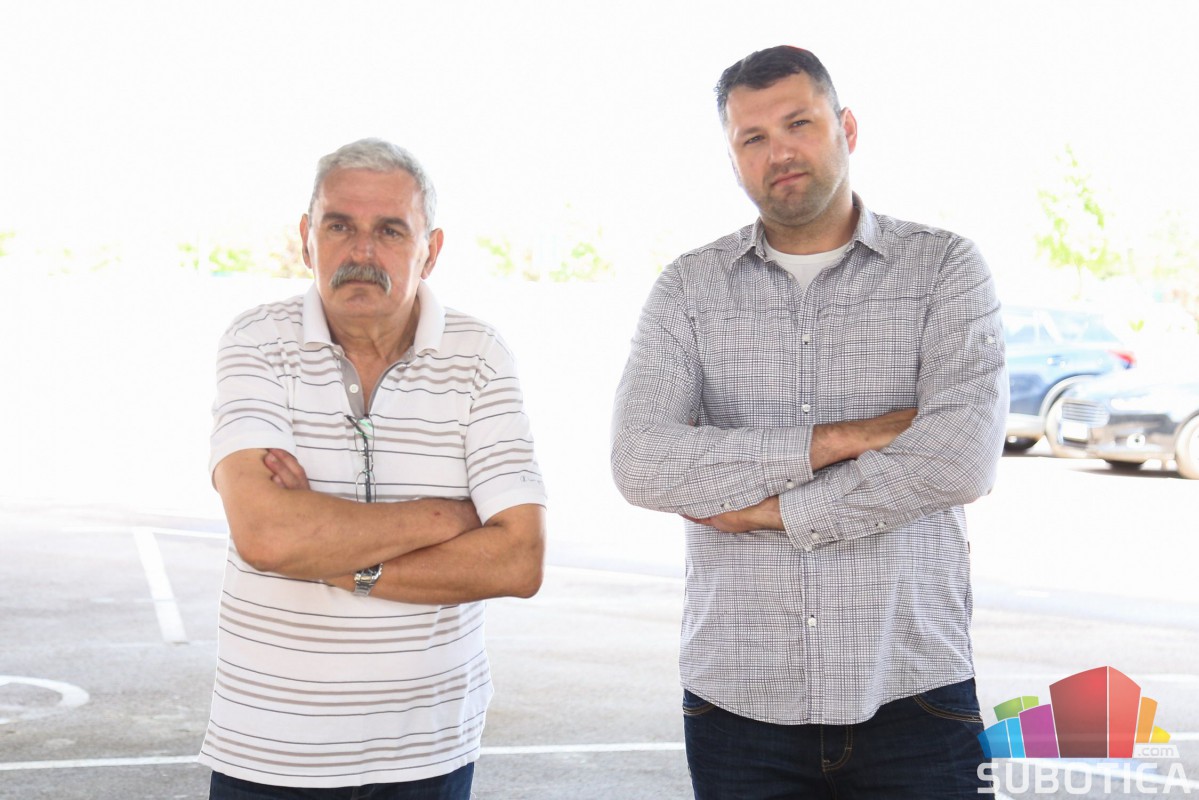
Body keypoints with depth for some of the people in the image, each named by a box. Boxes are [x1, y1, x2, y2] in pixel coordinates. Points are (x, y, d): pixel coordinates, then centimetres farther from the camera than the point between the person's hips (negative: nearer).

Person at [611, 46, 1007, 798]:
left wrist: (769, 512, -10)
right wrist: (841, 439, -15)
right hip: (737, 698, 1)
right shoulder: (690, 287, 4)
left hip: (911, 689, -1)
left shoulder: (946, 268, 0)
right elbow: (641, 464, -10)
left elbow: (962, 460, -15)